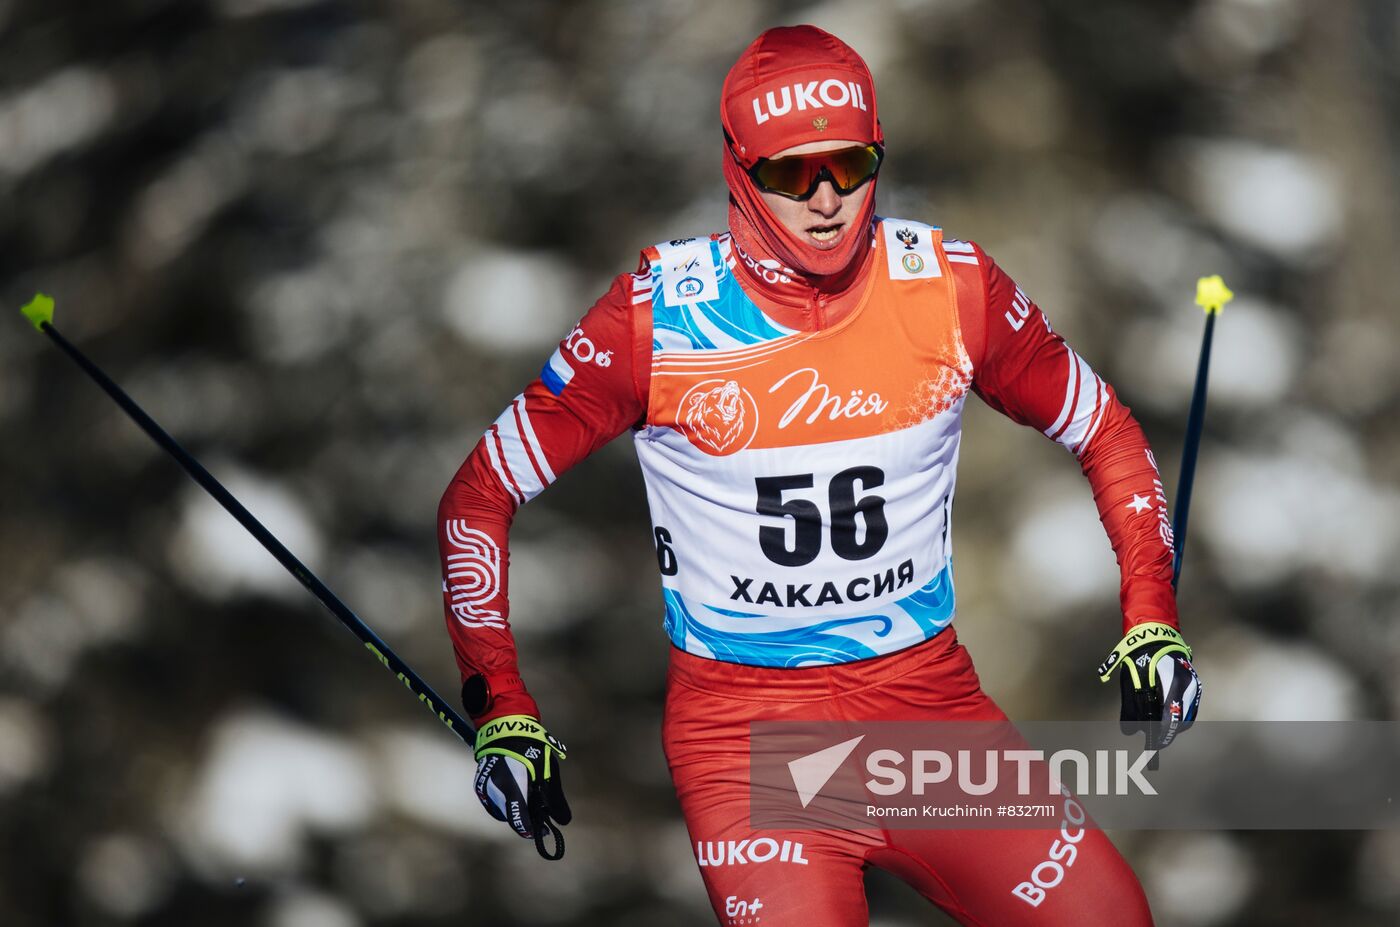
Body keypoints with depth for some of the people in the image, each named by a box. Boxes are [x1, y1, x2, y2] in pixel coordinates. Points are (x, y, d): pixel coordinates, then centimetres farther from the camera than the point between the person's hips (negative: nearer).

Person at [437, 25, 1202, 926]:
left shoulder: (950, 286, -2)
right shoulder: (658, 313, -8)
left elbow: (1103, 429, 14)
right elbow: (480, 495, 1)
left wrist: (1152, 620, 4)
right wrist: (502, 708, -5)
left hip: (931, 704, 3)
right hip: (742, 724, -2)